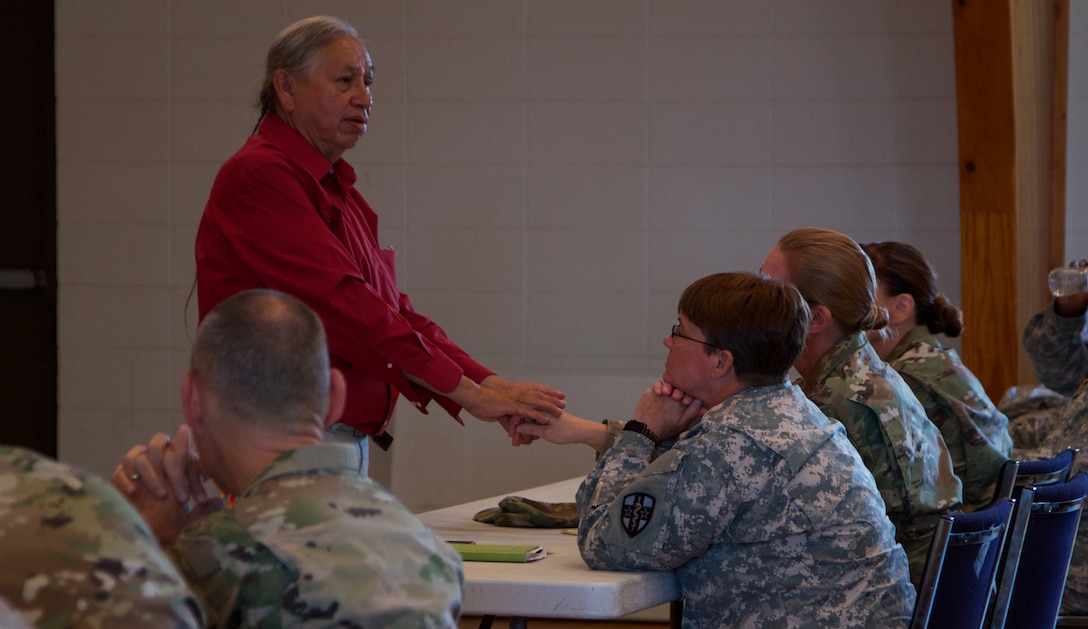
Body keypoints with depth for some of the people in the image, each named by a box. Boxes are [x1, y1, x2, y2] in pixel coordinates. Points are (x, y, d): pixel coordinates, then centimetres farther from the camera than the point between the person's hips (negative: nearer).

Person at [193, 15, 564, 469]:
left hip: (348, 443, 9)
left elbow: (393, 311, 13)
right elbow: (342, 303, -19)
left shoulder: (337, 189, 18)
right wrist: (468, 393, -19)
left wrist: (487, 384, -2)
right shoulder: (258, 177, -12)